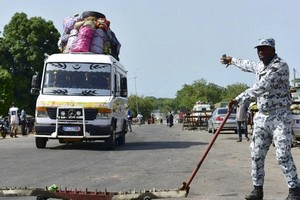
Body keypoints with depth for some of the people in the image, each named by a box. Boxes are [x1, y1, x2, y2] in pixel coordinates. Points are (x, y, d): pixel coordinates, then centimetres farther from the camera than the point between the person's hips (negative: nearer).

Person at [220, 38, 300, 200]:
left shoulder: (280, 66, -14)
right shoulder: (260, 66, 13)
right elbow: (248, 65, 38)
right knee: (257, 154, 3)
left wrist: (239, 99, -31)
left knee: (283, 154, -13)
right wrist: (231, 60, 54)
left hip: (279, 116, -7)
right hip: (261, 116, 8)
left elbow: (262, 87, -26)